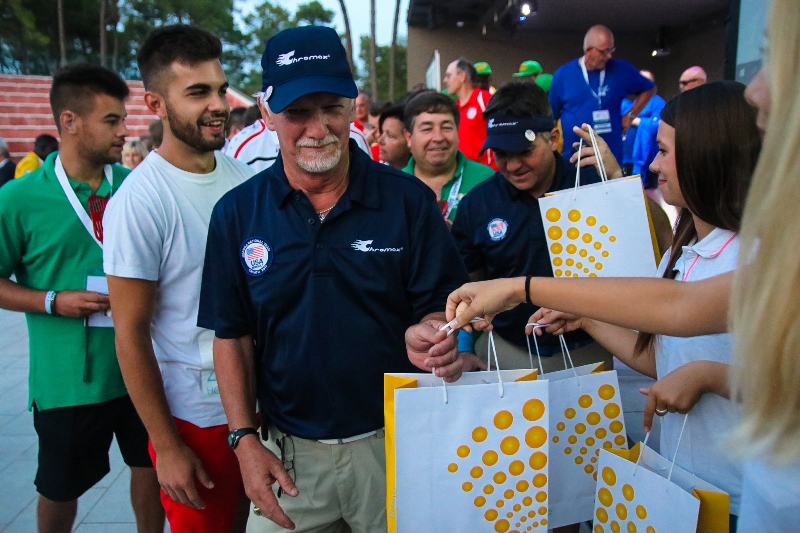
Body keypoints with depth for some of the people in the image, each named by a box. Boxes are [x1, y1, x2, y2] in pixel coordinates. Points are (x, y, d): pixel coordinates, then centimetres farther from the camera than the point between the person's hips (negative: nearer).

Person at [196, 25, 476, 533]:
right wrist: (245, 440, -4)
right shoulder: (238, 213, -4)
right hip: (287, 452, 2)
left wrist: (434, 334, -28)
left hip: (393, 443, -1)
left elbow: (440, 307, -5)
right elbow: (232, 335, 1)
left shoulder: (409, 200, -9)